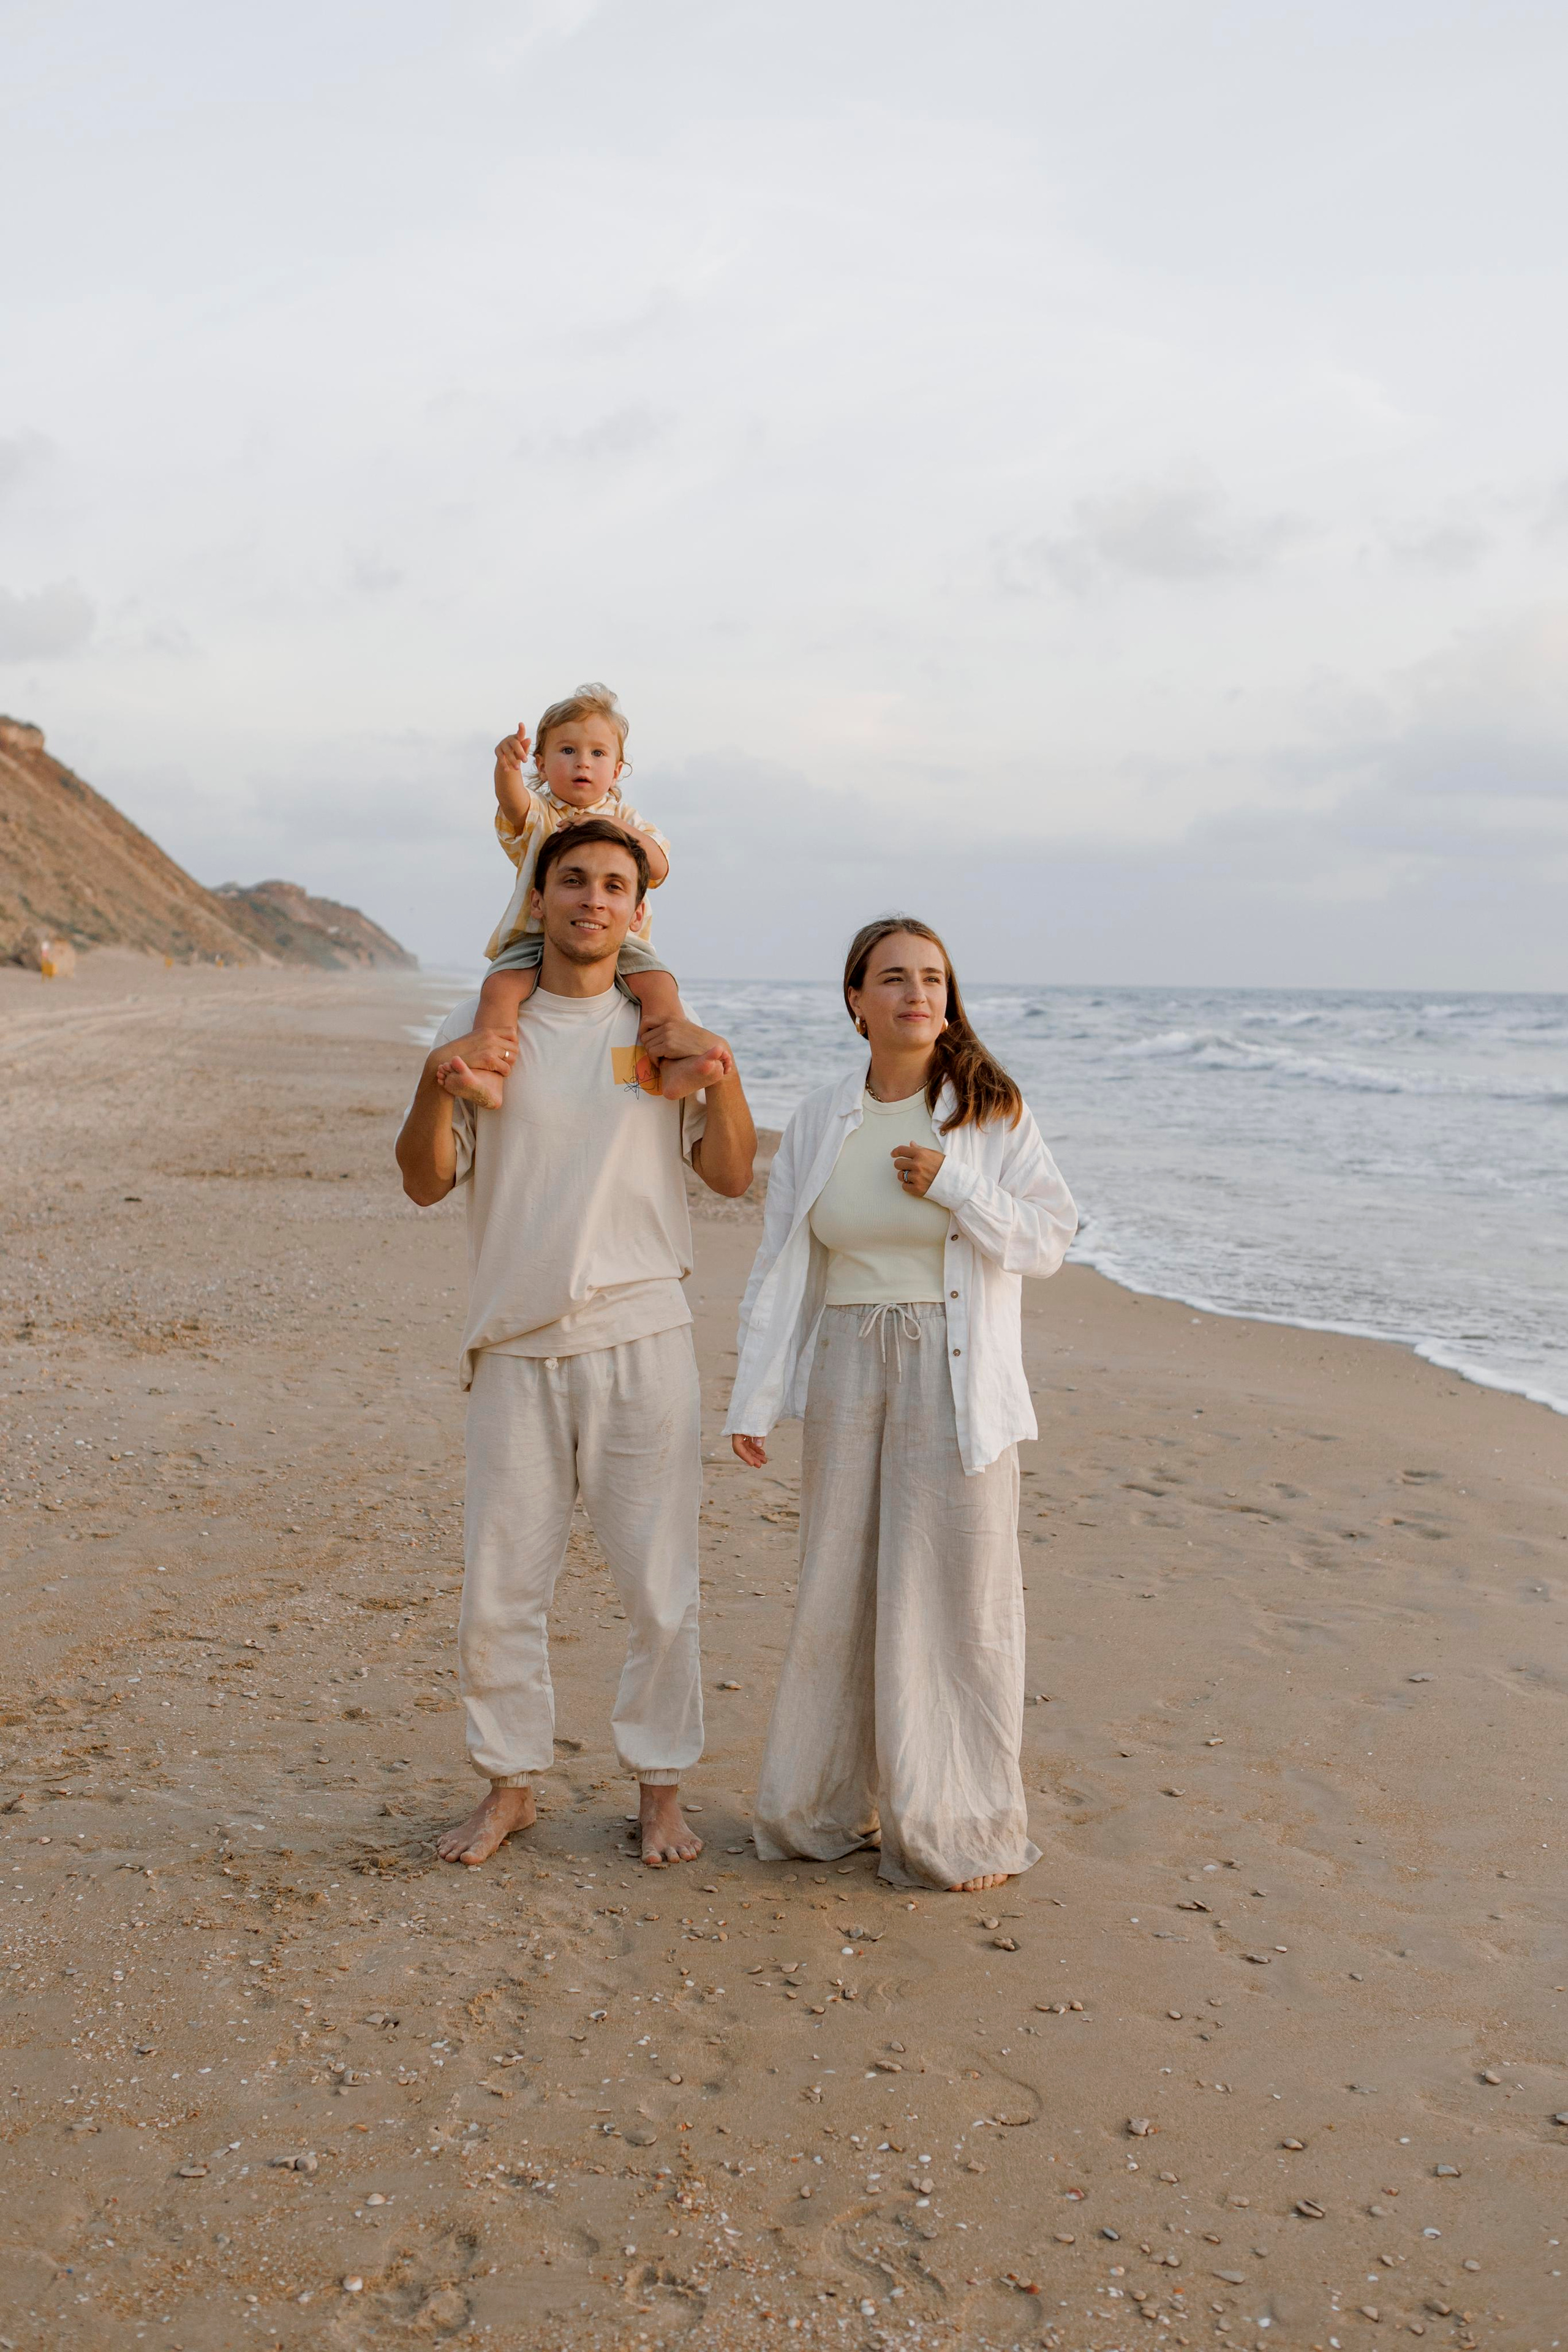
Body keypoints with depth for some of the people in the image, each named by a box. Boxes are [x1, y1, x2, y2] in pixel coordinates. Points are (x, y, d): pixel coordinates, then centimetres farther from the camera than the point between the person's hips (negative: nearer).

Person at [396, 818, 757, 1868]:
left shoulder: (662, 1031, 8)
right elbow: (427, 1183, 4)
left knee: (660, 1584, 3)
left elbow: (732, 1174, 6)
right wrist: (435, 1087, -13)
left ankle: (662, 1788, 20)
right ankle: (511, 1783, 24)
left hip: (641, 1337, 0)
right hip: (517, 1345, 0)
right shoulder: (480, 1027, 6)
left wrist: (722, 1067, -9)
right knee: (500, 1583, 5)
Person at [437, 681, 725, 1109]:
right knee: (500, 985, -27)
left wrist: (616, 829, -14)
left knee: (658, 982, -26)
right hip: (537, 937, -1)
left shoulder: (625, 819, 15)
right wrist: (507, 767, -42)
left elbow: (658, 868, 0)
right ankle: (486, 1075, -39)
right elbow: (514, 803, -19)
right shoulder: (537, 816, 7)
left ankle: (674, 1067, -32)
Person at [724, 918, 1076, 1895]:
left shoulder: (994, 1112, -1)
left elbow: (1051, 1239, -3)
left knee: (959, 1591, 0)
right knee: (840, 1587, 9)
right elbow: (782, 1266, 6)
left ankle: (963, 1824, 15)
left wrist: (951, 1185, -16)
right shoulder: (820, 1121, 6)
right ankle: (834, 1802, 25)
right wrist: (756, 1398, 2)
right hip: (848, 1371, 3)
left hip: (958, 1381, -3)